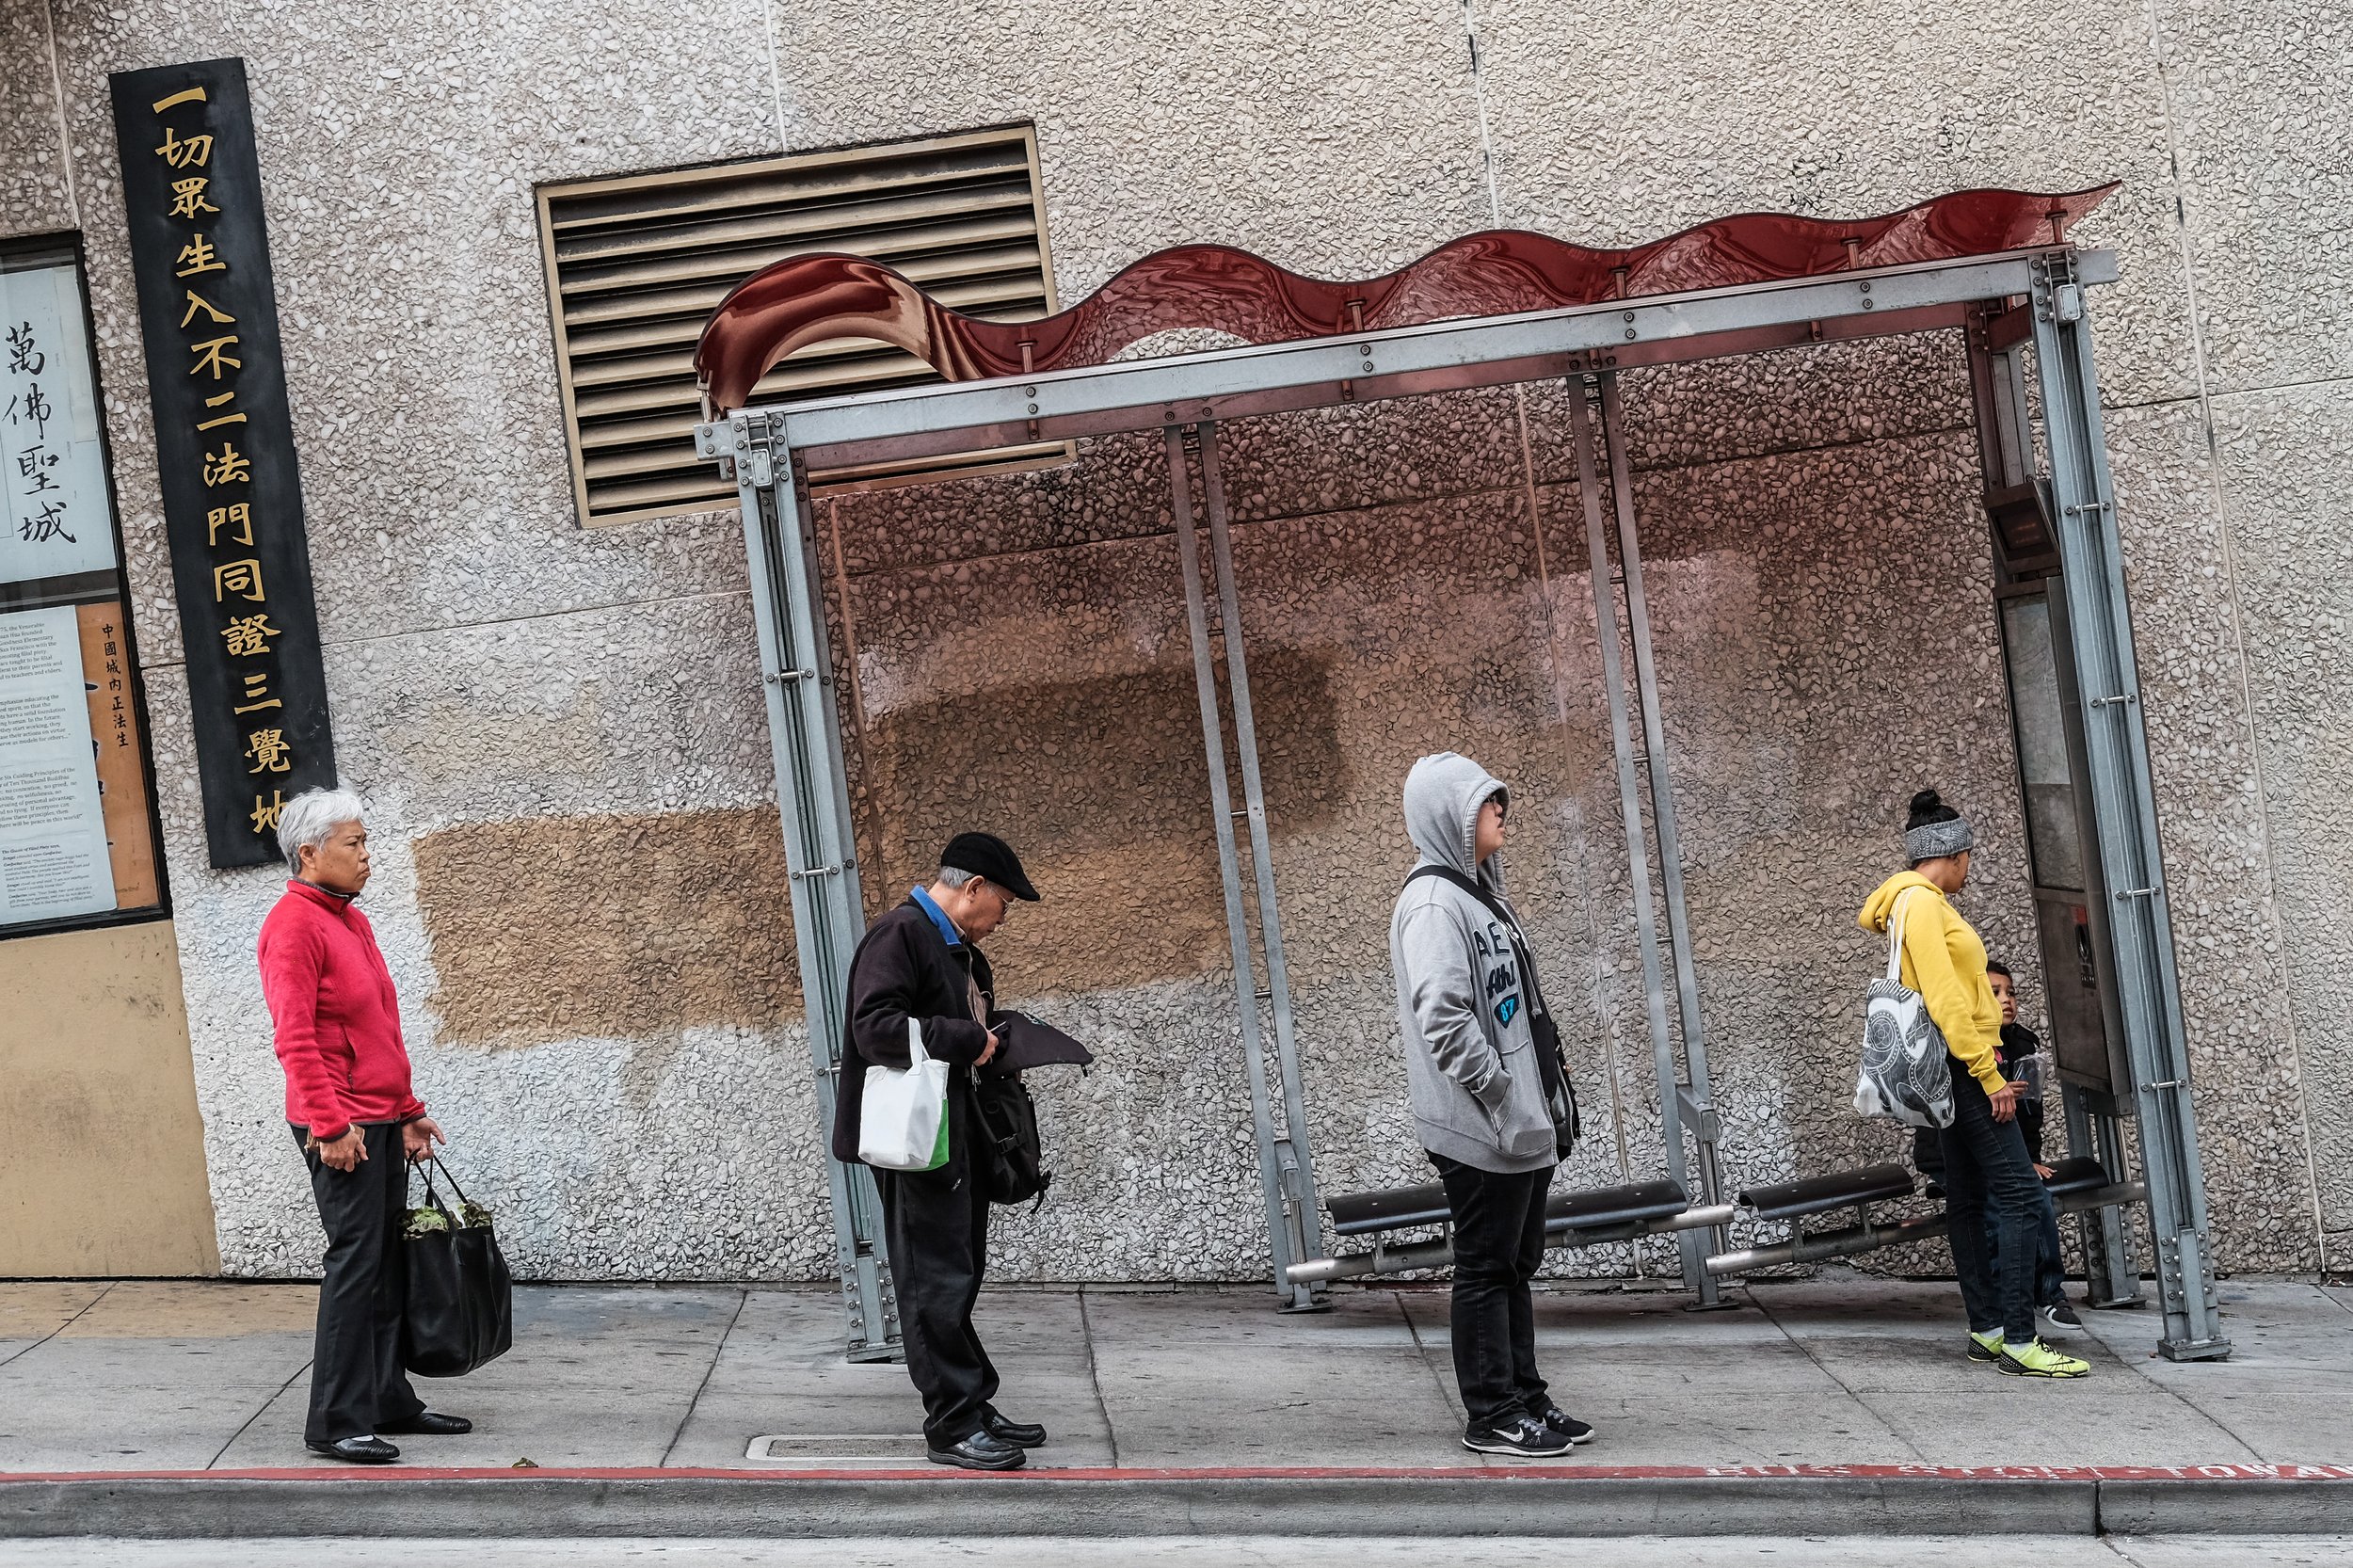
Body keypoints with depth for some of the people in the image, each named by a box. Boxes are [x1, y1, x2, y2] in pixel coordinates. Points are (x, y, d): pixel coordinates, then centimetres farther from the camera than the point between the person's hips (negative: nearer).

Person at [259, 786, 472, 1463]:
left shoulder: (351, 921, 16)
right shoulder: (293, 925, -12)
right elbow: (296, 1039, -18)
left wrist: (408, 1111, 21)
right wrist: (331, 1126, -22)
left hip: (381, 1121, 9)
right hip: (339, 1127, -9)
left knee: (389, 1266, 13)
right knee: (355, 1266, -8)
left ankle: (389, 1401, 22)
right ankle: (336, 1423, -4)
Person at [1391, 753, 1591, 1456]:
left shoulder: (1478, 893, 14)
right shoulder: (1433, 904, -16)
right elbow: (1442, 1016, -25)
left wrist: (1535, 1100, 15)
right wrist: (1500, 1092, -21)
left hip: (1520, 1125, 9)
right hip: (1480, 1130, -9)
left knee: (1516, 1265, 15)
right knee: (1486, 1270, 0)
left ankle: (1523, 1395, 25)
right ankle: (1492, 1415, 8)